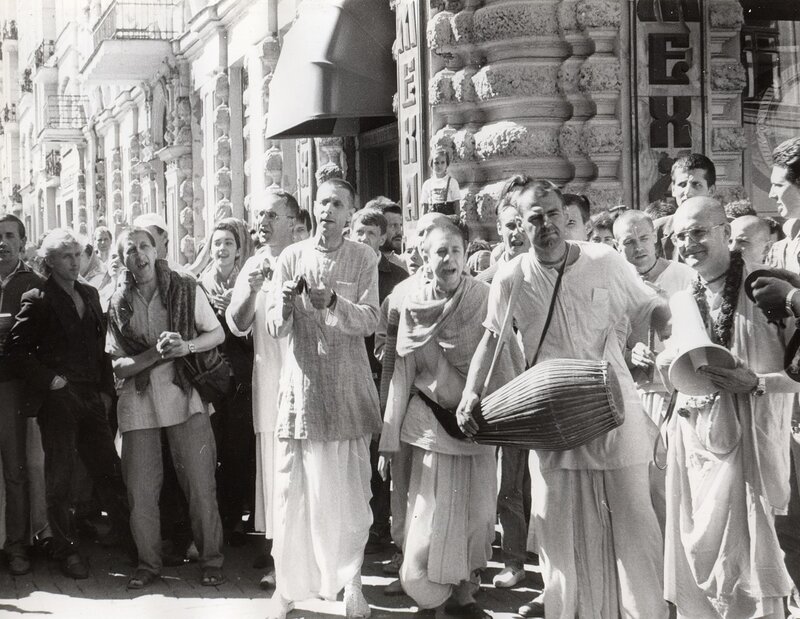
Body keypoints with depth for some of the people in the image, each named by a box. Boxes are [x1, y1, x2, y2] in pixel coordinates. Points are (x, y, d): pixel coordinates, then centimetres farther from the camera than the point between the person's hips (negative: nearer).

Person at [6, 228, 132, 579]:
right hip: (57, 401, -5)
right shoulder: (38, 299, -3)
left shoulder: (90, 295, 15)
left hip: (93, 398, 5)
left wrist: (107, 389, 9)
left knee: (109, 472, 5)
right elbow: (18, 349, -6)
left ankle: (134, 541, 10)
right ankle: (67, 551, 11)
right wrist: (49, 380, -11)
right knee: (60, 478, 2)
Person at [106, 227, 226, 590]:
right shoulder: (119, 305, 2)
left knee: (201, 485, -2)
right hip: (138, 403, 1)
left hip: (184, 396, -1)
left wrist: (186, 346, -13)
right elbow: (118, 366, 0)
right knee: (140, 491, 2)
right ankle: (148, 564, 17)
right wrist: (156, 353, -17)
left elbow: (217, 334, 6)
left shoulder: (186, 289, 1)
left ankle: (211, 561, 10)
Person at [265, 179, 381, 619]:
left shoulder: (363, 258, 2)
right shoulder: (292, 257, 2)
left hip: (348, 388, 0)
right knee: (292, 487, 0)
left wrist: (333, 302, -24)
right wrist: (284, 305, -22)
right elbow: (276, 328, 0)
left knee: (349, 488, 4)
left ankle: (351, 581, 16)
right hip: (303, 381, 0)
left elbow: (370, 320, -7)